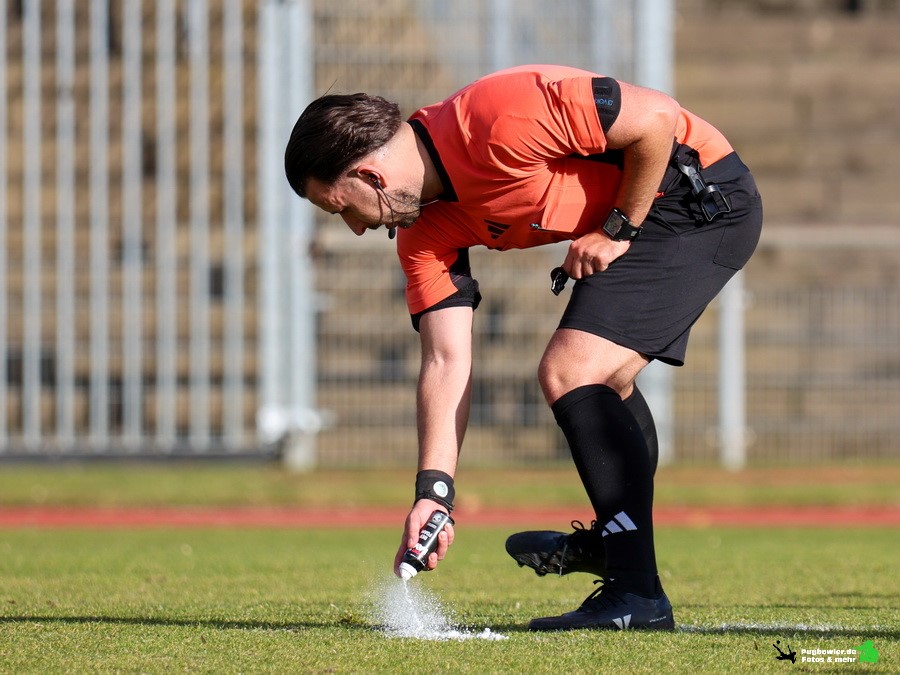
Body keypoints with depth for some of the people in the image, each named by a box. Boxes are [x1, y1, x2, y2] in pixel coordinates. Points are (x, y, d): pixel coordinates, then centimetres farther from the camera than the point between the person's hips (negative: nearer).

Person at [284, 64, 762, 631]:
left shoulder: (501, 123, -29)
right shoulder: (425, 232, -1)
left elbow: (657, 118, -25)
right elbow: (447, 362, -4)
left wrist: (617, 231, -15)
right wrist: (434, 492, -12)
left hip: (704, 196, -10)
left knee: (570, 372, -16)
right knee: (602, 381, 25)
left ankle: (637, 594, -14)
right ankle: (609, 542, 46)